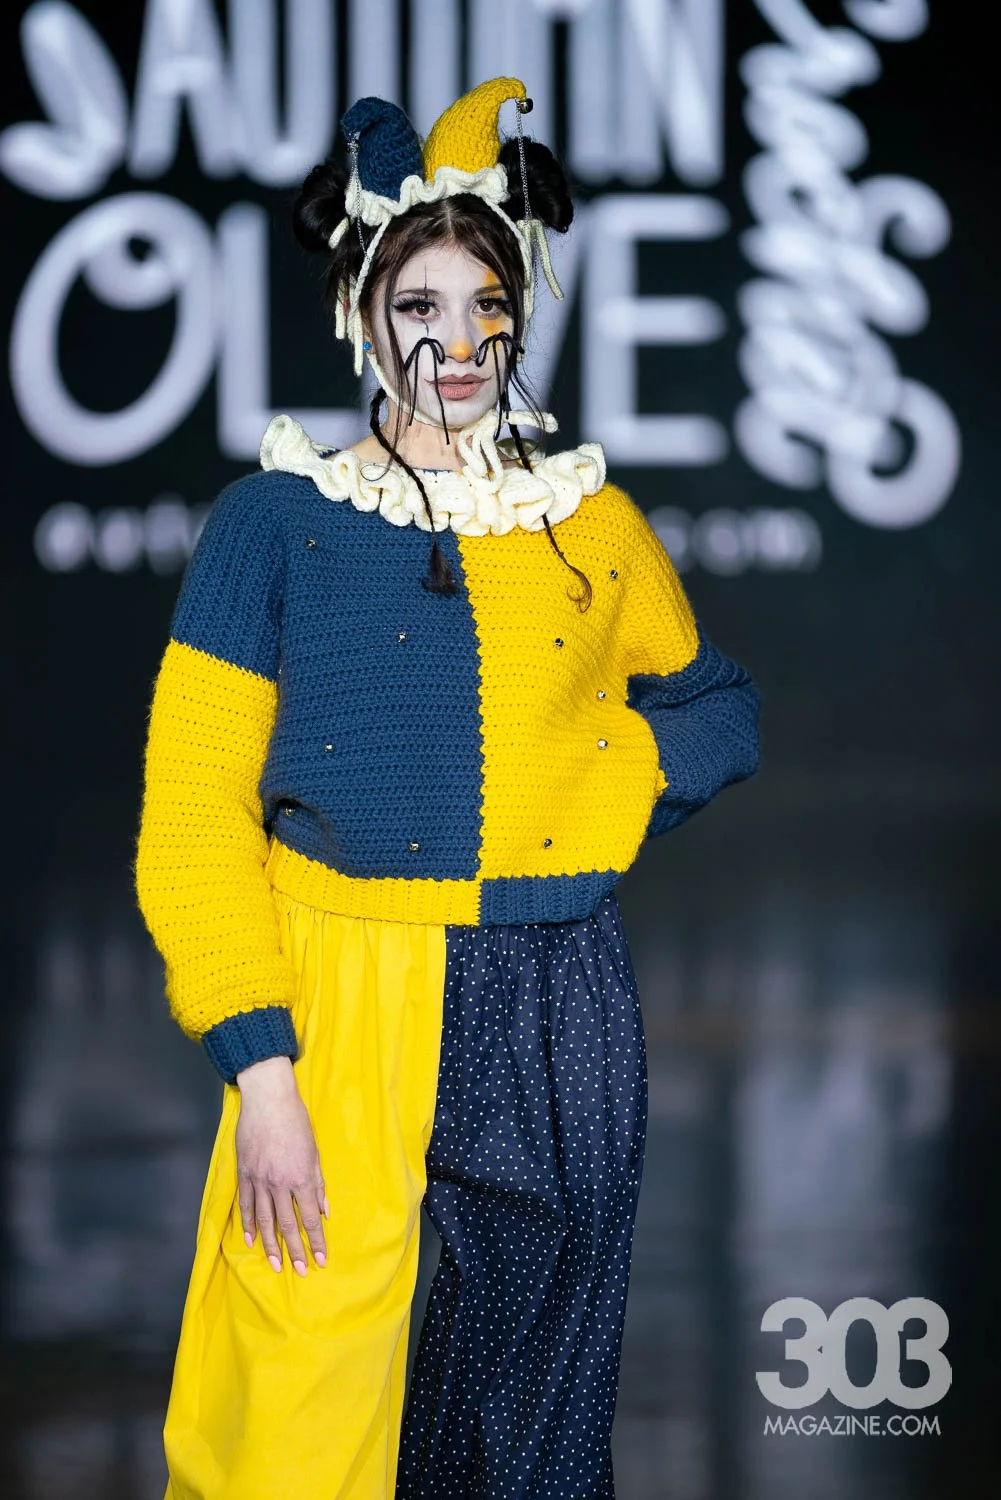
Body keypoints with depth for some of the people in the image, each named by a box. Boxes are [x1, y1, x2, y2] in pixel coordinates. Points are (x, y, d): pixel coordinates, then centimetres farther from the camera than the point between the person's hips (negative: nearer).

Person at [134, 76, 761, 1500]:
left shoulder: (595, 522, 8)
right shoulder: (278, 518, 0)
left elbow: (718, 709, 20)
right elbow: (196, 813, -4)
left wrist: (593, 791, -1)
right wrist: (258, 1067, -13)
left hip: (558, 1022, 3)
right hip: (342, 1008, -3)